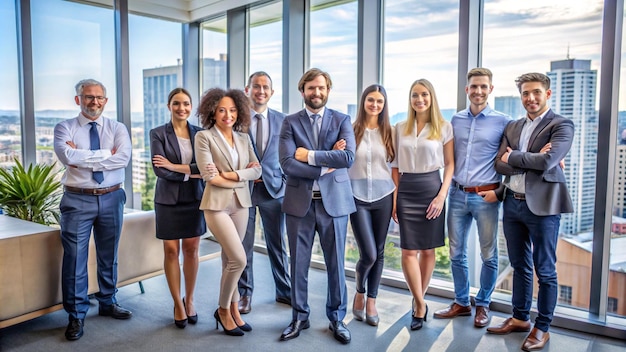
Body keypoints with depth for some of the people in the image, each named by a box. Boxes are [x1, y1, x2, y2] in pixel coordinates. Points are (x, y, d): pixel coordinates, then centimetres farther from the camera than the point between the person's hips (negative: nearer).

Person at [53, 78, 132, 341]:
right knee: (75, 258, 2)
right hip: (78, 200, -1)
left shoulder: (117, 129, 4)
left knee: (109, 256, 14)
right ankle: (76, 315, 17)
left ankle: (108, 303, 32)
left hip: (111, 199, 2)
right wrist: (106, 153, -15)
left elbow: (123, 158, -14)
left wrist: (82, 157, -15)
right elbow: (67, 157, -19)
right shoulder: (64, 128, 1)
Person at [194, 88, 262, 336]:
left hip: (240, 203, 5)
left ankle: (233, 309, 25)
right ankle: (223, 310, 13)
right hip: (217, 204, -5)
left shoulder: (244, 138, 9)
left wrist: (231, 174, -12)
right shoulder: (204, 137, -6)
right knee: (239, 259, -9)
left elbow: (257, 170, 3)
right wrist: (243, 175, -7)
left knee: (229, 259, 13)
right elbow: (210, 176, -14)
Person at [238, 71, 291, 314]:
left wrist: (285, 183, 1)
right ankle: (245, 293, 23)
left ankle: (284, 291, 27)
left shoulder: (281, 120, 5)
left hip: (273, 188, 2)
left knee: (277, 244, 11)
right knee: (243, 245, 7)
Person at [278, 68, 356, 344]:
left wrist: (310, 155, -14)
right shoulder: (290, 122, 3)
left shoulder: (342, 120, 4)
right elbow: (287, 164, -11)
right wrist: (325, 167, -13)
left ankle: (337, 318, 27)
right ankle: (300, 317, 28)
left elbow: (348, 157, -14)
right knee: (298, 263, 10)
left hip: (334, 201, 0)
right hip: (299, 202, 1)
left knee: (335, 263, 9)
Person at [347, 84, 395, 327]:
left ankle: (371, 302, 25)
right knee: (368, 254, -7)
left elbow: (395, 167, 7)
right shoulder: (352, 130, 1)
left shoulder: (389, 132, 6)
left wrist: (396, 198, 2)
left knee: (379, 253, 8)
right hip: (358, 197, -2)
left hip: (383, 196, 2)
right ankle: (359, 293, 24)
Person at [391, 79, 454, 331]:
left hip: (431, 188, -1)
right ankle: (420, 304, 12)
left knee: (428, 250, 7)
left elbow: (449, 164, 1)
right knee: (409, 250, -1)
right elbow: (395, 166, 9)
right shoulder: (400, 128, 7)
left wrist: (442, 195, -10)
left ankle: (418, 301, 24)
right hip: (406, 191, 2)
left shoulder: (444, 127, 1)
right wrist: (394, 196, 2)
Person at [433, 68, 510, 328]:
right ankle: (461, 303, 27)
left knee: (488, 255, 8)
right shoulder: (456, 119, 8)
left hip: (486, 197, -3)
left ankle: (483, 305, 25)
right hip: (457, 195, 3)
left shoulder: (503, 121, -2)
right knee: (456, 253, 11)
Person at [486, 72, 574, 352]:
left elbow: (548, 161, -21)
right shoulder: (512, 127, 11)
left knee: (544, 270, 6)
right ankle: (520, 318, 32)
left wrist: (513, 156, -7)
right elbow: (499, 165, 1)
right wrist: (532, 161, -13)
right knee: (519, 266, 17)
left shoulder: (561, 125, -6)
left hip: (542, 206, -5)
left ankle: (542, 328, 21)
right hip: (512, 203, 6)